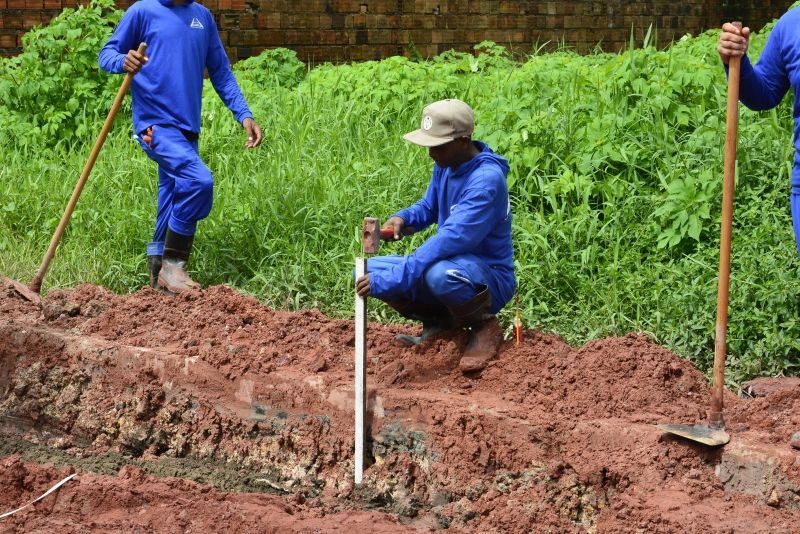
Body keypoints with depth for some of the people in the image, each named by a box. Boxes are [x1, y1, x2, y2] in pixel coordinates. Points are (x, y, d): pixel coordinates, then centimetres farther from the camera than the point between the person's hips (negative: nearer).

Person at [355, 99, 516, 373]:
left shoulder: (486, 180, -27)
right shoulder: (445, 165, 1)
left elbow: (450, 240, -35)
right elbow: (428, 208, 19)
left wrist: (388, 279, -37)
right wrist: (403, 219, -7)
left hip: (490, 281, -8)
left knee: (441, 274, -42)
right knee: (365, 271, -3)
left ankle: (484, 325, -11)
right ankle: (438, 322, 9)